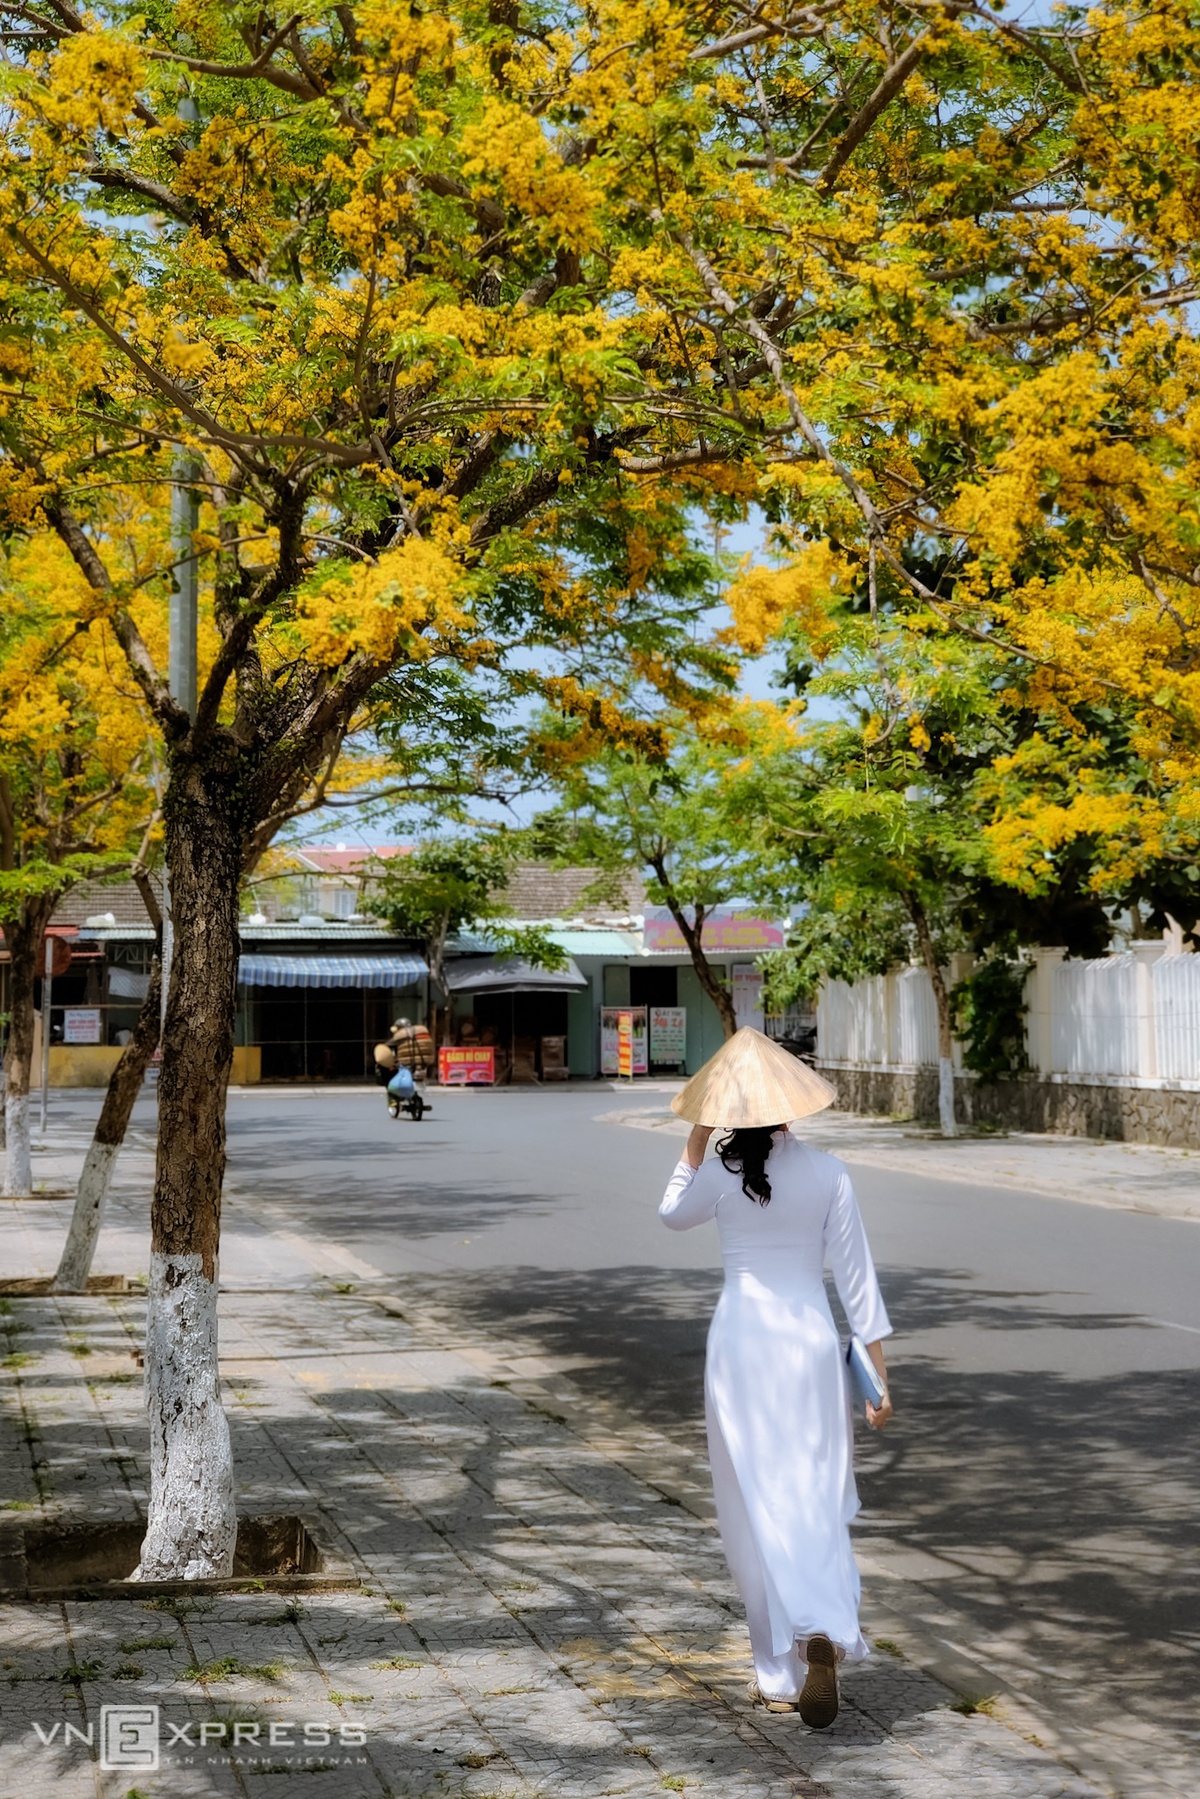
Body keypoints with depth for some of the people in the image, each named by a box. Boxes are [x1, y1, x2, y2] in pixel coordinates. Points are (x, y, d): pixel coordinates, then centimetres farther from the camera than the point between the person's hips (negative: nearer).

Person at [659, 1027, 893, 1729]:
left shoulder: (720, 1176, -6)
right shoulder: (828, 1173, -4)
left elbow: (673, 1214, 17)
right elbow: (856, 1273, -2)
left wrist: (699, 1133, 12)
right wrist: (878, 1369, 3)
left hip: (741, 1338, -1)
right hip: (812, 1337, 1)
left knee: (760, 1509, 6)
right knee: (819, 1502, 10)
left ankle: (781, 1674, 4)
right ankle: (825, 1635, -9)